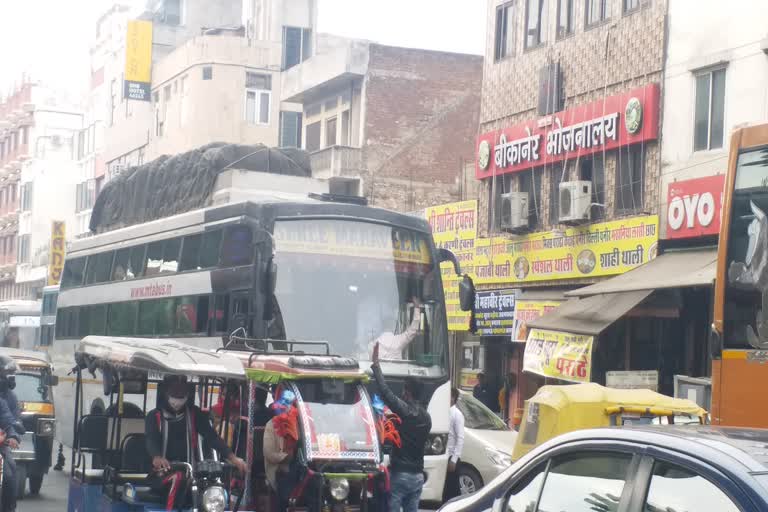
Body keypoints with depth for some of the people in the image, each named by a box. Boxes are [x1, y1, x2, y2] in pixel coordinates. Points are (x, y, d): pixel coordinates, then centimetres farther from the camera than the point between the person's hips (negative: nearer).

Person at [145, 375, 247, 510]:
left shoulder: (194, 414, 12)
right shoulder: (154, 416, 6)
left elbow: (212, 437, 0)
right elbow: (151, 440, -13)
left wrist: (231, 457, -17)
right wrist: (157, 457, -38)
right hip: (162, 474, -2)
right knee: (177, 479, -36)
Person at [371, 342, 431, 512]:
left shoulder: (404, 410, -12)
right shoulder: (426, 417, 11)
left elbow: (385, 391, -14)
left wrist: (375, 364, -7)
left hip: (399, 474, -7)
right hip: (417, 475, 7)